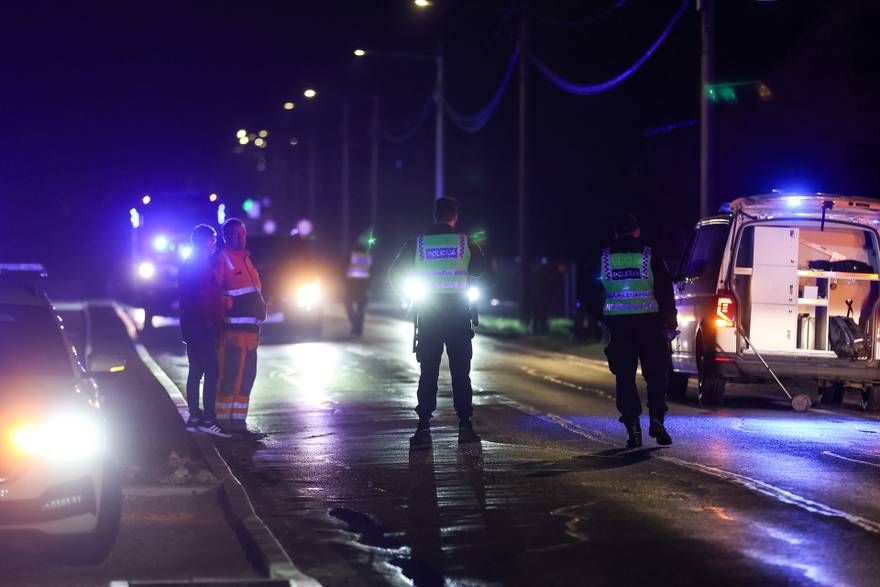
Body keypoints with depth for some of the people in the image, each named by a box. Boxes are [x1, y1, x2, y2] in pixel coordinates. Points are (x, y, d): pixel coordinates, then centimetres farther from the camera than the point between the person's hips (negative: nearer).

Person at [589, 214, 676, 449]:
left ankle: (633, 428, -2)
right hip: (648, 322, -1)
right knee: (655, 374, 8)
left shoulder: (604, 259, 7)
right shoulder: (650, 256, 1)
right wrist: (669, 322, 6)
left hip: (617, 324, 1)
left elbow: (594, 296, 10)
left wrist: (600, 320, 20)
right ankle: (656, 420, -6)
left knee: (625, 377, 5)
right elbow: (665, 291, 0)